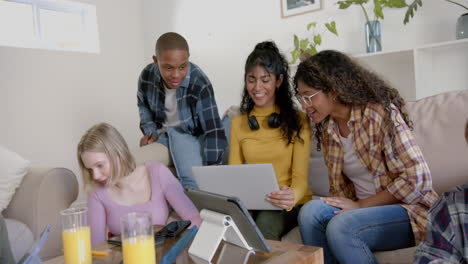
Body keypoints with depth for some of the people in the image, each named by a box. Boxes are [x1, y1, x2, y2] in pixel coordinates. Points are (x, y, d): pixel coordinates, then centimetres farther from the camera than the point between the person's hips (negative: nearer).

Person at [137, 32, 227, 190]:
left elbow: (213, 131, -27)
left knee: (193, 181, -26)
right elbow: (143, 105, 10)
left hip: (190, 132, -4)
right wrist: (149, 131, -4)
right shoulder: (147, 76, -14)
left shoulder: (200, 84, -28)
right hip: (160, 131, 5)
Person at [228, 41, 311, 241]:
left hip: (291, 205, -2)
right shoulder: (238, 123, 11)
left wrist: (292, 196, -30)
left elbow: (300, 177, -7)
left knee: (265, 223, -34)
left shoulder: (297, 121, -1)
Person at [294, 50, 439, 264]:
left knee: (340, 226, -31)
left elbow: (417, 180, -18)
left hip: (409, 211, -5)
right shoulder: (327, 128, 6)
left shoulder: (380, 113, -14)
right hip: (362, 208, 5)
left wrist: (360, 205, -17)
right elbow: (339, 186, 10)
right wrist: (342, 204, -12)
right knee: (311, 211, -23)